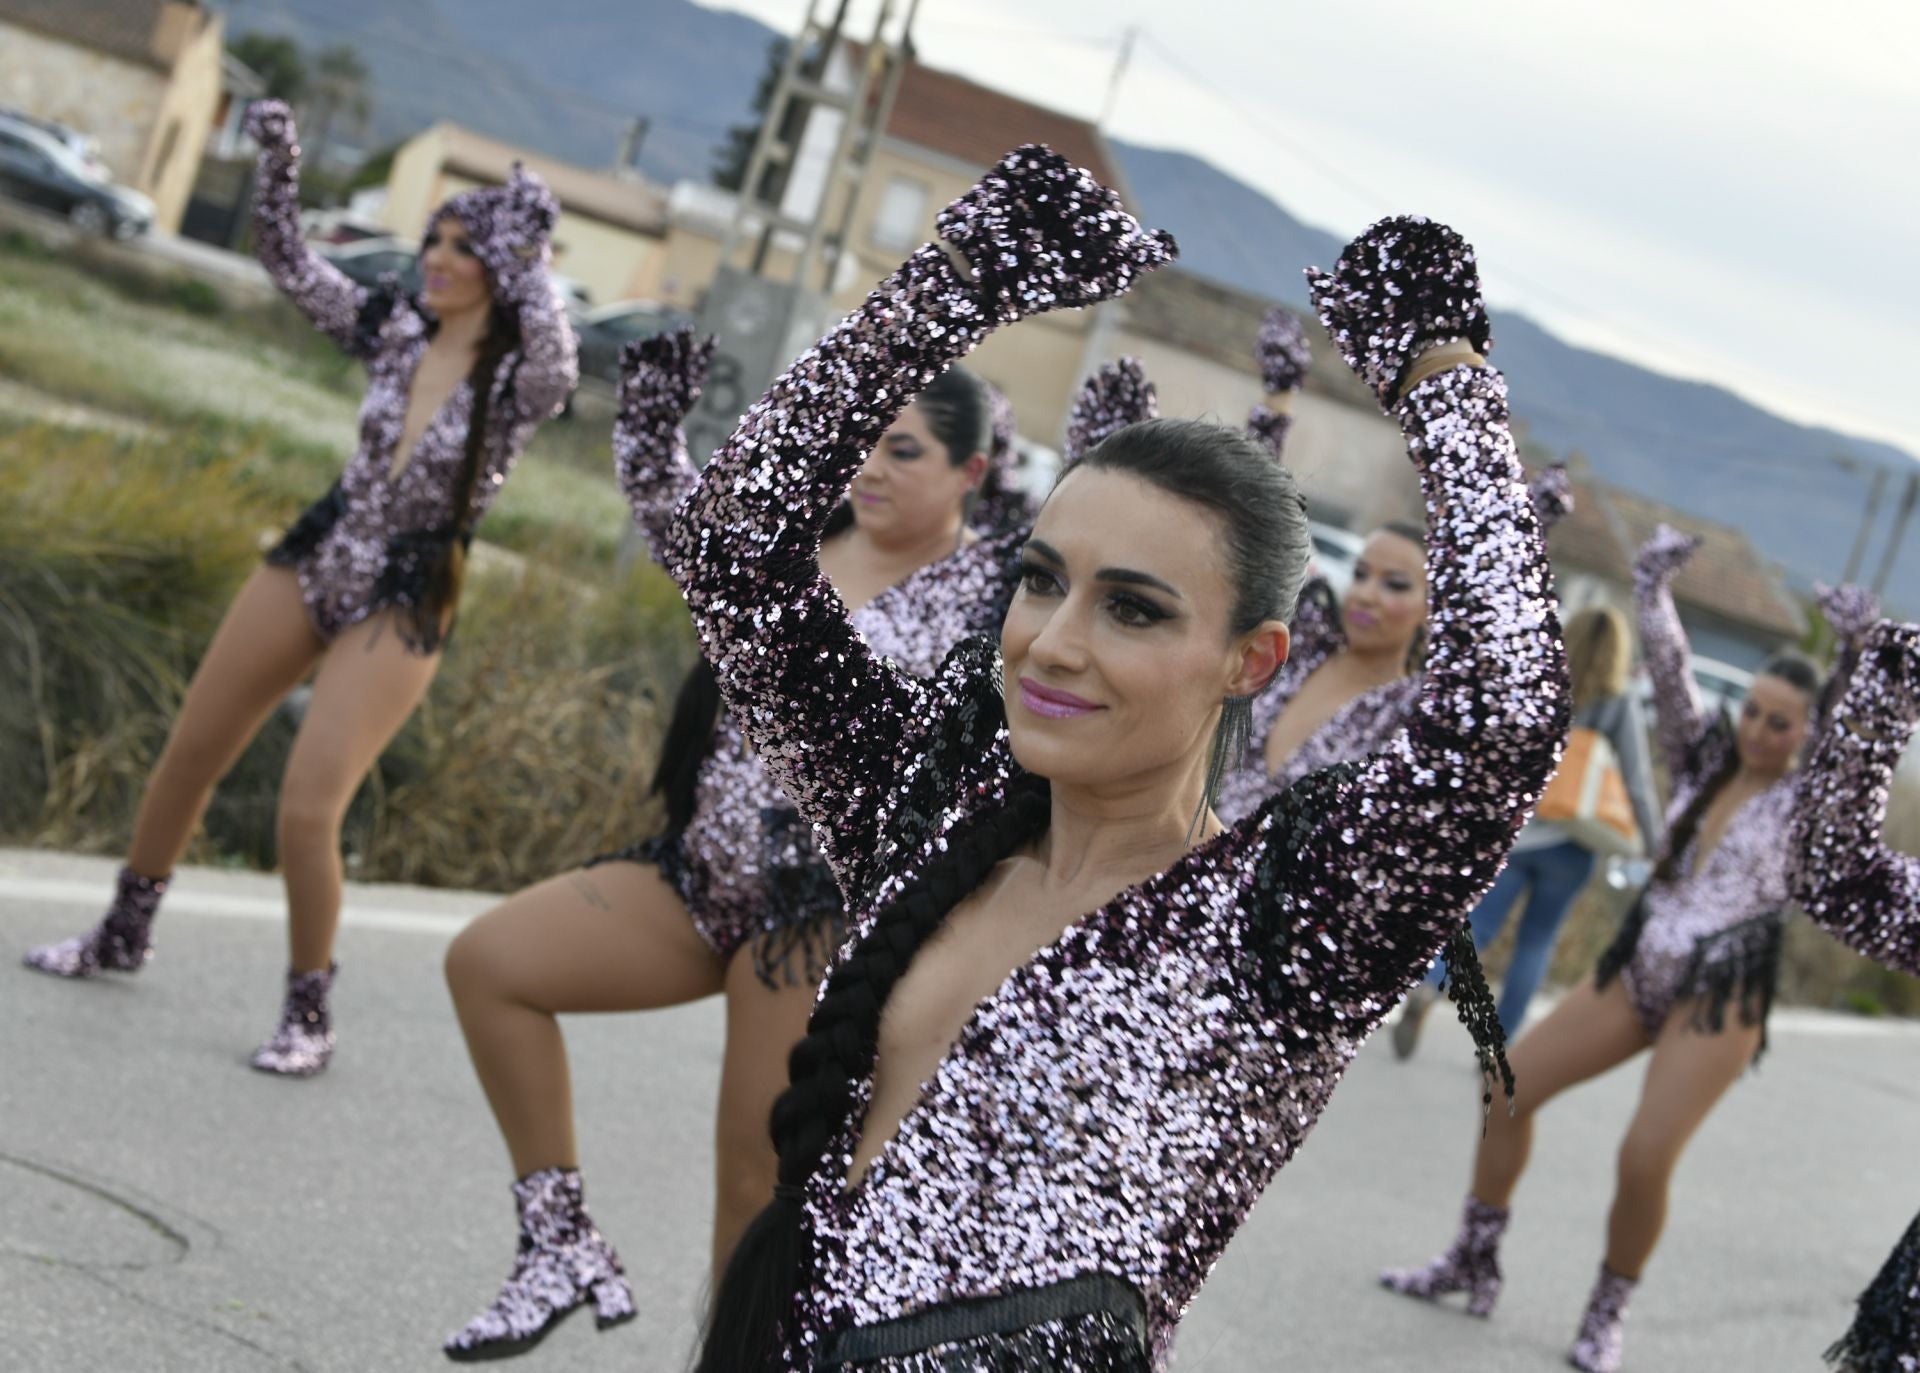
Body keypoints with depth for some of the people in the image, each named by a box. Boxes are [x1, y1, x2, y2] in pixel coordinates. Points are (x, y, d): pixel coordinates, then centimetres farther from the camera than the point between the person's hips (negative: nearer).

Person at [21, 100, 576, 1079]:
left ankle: (310, 1016, 4)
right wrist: (278, 160, -9)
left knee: (307, 809, -15)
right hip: (314, 560, 5)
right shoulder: (392, 330, 0)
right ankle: (123, 935, 35)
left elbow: (559, 358, -36)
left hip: (403, 605, -5)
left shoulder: (520, 382, -13)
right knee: (186, 758, 12)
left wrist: (526, 260, -29)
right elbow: (288, 262, 4)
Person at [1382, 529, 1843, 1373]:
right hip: (1638, 969, 6)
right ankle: (1473, 1264, 16)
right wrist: (1655, 585, -13)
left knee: (1645, 1159, -16)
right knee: (1510, 1086, 3)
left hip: (1720, 1000, -5)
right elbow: (1669, 671, -3)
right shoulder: (1704, 761, 6)